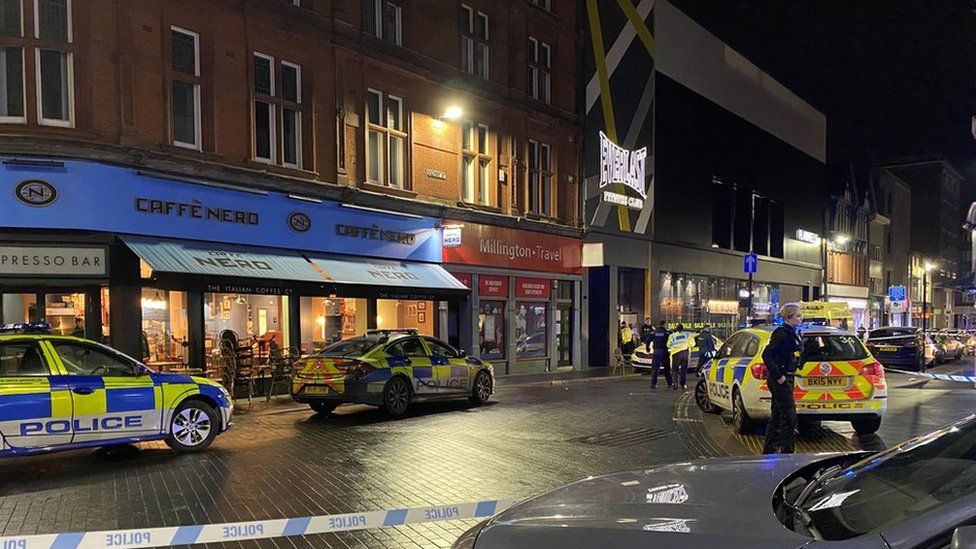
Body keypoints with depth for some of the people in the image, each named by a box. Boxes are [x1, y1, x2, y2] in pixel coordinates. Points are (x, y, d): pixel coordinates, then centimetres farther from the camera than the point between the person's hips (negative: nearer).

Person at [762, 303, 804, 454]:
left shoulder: (792, 333, 14)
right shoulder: (781, 333, -16)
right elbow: (767, 355, -24)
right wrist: (778, 376, -22)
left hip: (786, 379, 10)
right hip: (780, 380, -10)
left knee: (777, 416, 14)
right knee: (789, 416, -6)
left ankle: (769, 451, 21)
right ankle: (787, 451, 1)